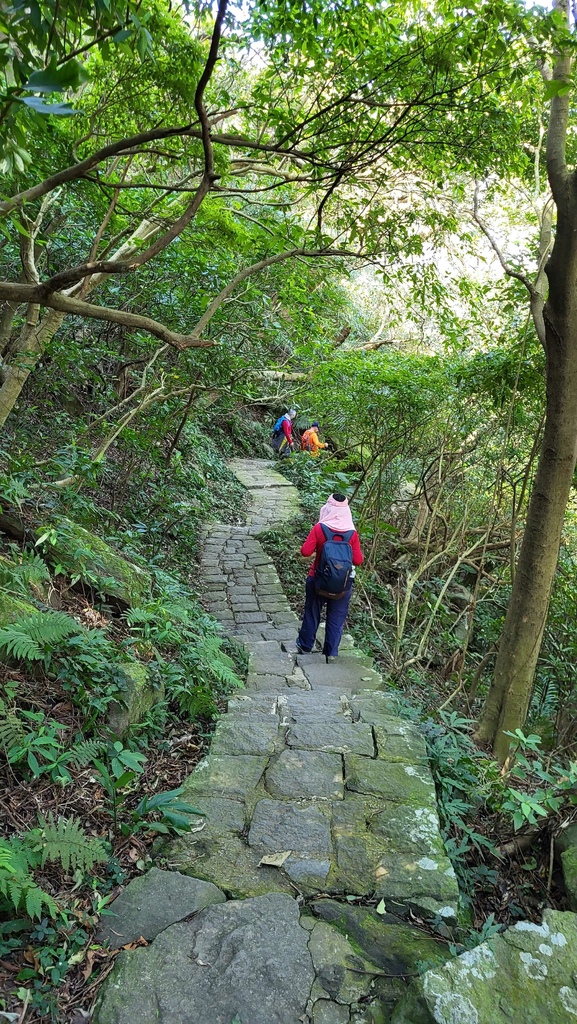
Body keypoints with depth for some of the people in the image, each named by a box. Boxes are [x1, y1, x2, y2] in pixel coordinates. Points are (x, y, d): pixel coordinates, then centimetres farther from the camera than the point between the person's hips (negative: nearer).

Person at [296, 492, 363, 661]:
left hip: (318, 580, 0)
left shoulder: (319, 528, -15)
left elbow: (305, 552, -14)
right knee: (336, 619, 13)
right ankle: (331, 653, 18)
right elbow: (358, 560, -10)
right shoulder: (352, 533, -12)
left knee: (312, 613, 19)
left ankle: (305, 646, 33)